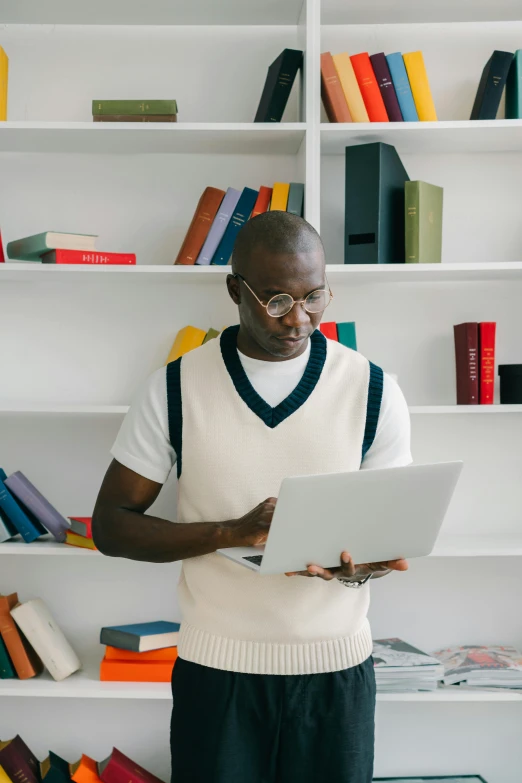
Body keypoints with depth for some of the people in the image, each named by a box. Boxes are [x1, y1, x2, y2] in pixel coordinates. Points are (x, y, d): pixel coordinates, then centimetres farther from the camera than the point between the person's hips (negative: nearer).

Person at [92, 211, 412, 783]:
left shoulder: (373, 391, -3)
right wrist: (233, 531, -19)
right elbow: (111, 525, -4)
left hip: (335, 669, 1)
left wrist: (361, 565, -21)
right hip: (216, 669, 0)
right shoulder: (176, 388, -5)